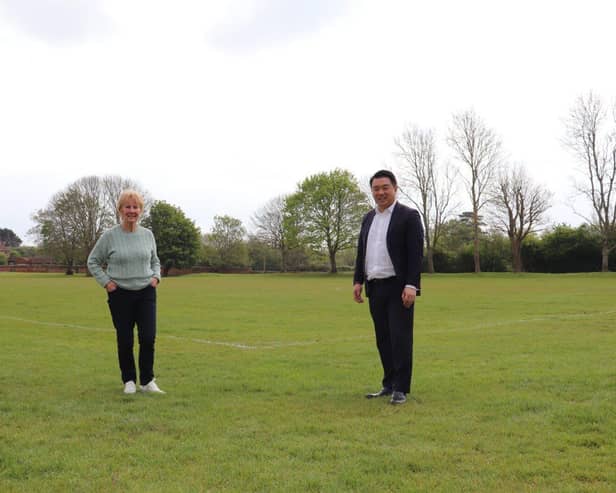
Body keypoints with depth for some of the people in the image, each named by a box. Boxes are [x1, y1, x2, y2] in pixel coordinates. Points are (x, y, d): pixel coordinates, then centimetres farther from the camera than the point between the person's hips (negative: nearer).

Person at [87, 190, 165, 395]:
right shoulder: (110, 236, -4)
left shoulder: (147, 235, 5)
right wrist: (105, 281, -4)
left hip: (146, 293, 2)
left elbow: (155, 261, 20)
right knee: (125, 341, 4)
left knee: (148, 338, -6)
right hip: (120, 295, -2)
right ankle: (129, 381, 20)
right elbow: (93, 262, 6)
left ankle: (147, 381, 8)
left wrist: (155, 277, 2)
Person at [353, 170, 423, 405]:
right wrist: (358, 281, 9)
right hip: (375, 288, 6)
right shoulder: (368, 218, 15)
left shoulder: (409, 216, -4)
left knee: (400, 338, -5)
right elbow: (361, 252, 18)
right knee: (383, 339, 11)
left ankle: (400, 389, 1)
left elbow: (416, 253, -11)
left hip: (398, 288, -6)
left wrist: (411, 285, -18)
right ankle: (389, 384, 20)